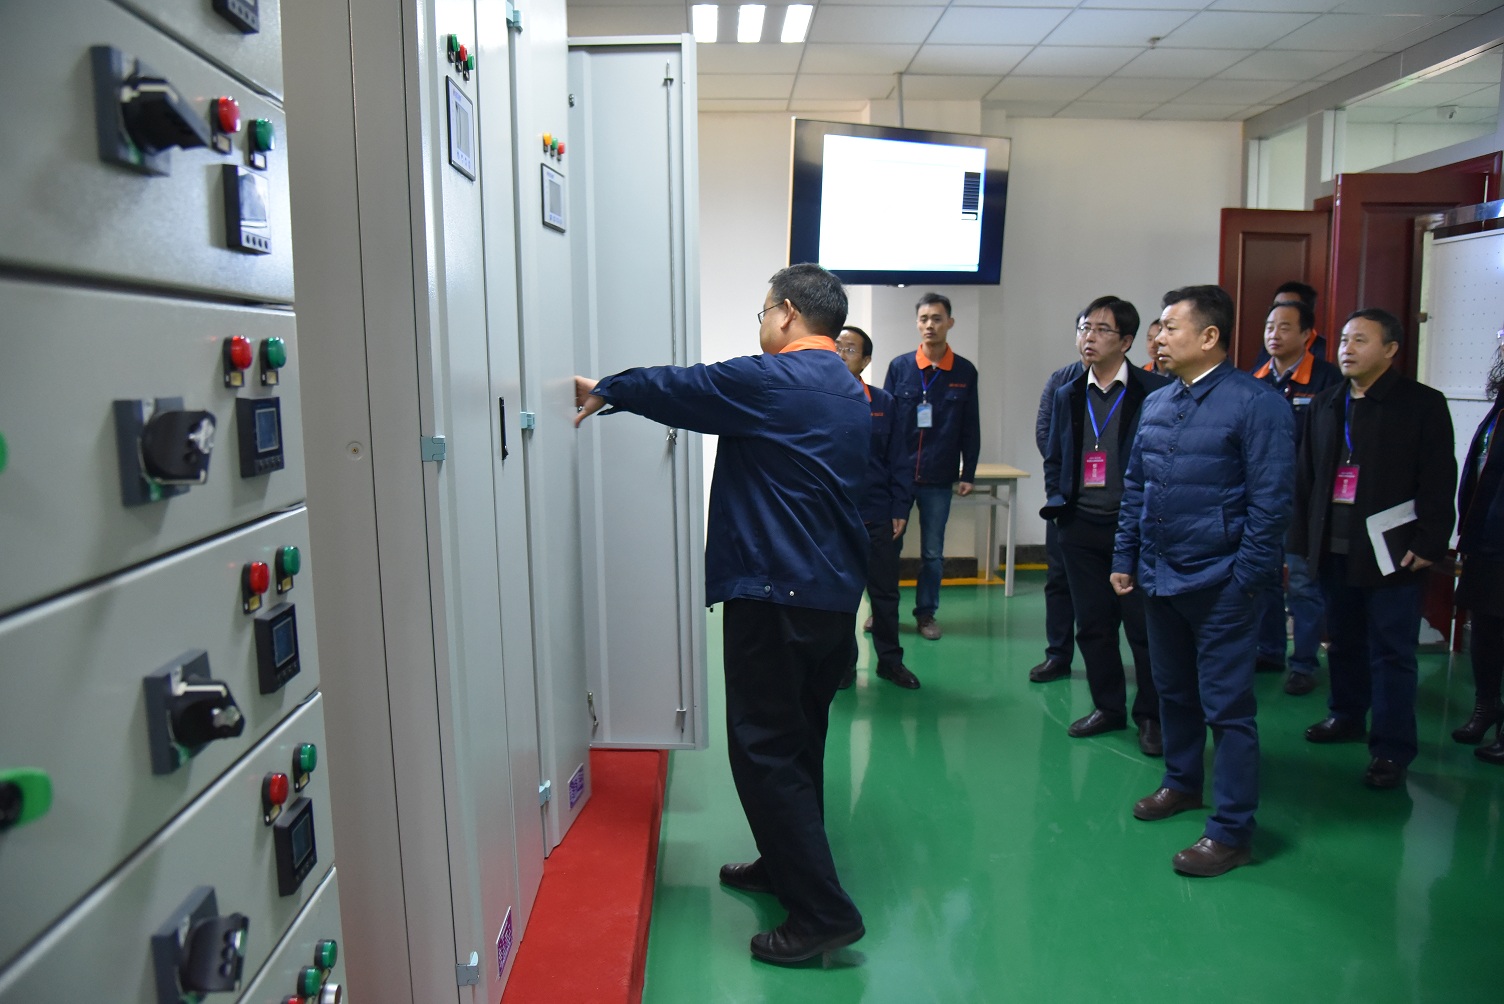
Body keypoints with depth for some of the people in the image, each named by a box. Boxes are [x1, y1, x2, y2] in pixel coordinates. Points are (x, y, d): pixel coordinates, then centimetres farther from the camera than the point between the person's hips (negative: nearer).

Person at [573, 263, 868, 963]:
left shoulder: (771, 380, -12)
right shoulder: (849, 392, 15)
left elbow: (678, 388, 0)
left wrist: (603, 391, 17)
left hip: (774, 592, -9)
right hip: (836, 591, 10)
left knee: (765, 748, -4)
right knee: (798, 741, 20)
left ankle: (823, 911, -1)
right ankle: (788, 867, 34)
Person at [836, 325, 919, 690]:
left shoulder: (883, 402, 4)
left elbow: (898, 459, 6)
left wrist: (900, 509, 2)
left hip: (876, 515, 2)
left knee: (885, 591, 10)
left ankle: (890, 660, 26)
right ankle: (843, 663, 24)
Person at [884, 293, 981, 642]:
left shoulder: (965, 372, 2)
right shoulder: (899, 367, 1)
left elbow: (971, 428, 6)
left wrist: (968, 473, 3)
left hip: (939, 477, 0)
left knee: (933, 552, 10)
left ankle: (926, 612, 23)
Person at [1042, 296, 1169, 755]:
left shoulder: (1155, 391, -6)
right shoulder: (1067, 395, 11)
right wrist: (1056, 499, 6)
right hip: (1081, 527, 5)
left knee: (1144, 625, 2)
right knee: (1092, 624, 12)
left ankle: (1150, 716, 17)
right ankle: (1108, 706, 27)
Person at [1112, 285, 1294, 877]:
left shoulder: (1256, 404, -10)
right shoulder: (1155, 405, 10)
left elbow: (1270, 500, -12)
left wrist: (1247, 579, -14)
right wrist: (1125, 558, 12)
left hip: (1218, 585, -7)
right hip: (1158, 579, 7)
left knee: (1227, 706, 0)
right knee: (1174, 691, 20)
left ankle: (1231, 832, 11)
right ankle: (1182, 783, 40)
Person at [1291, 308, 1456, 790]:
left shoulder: (1423, 404, -4)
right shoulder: (1325, 404, 11)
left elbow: (1438, 483, -6)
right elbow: (1306, 478, 12)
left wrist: (1427, 545, -12)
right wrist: (1303, 540, 8)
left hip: (1391, 553, -5)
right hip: (1335, 550, 5)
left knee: (1392, 653, 0)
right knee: (1344, 641, 16)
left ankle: (1391, 749, 8)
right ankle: (1347, 715, 34)